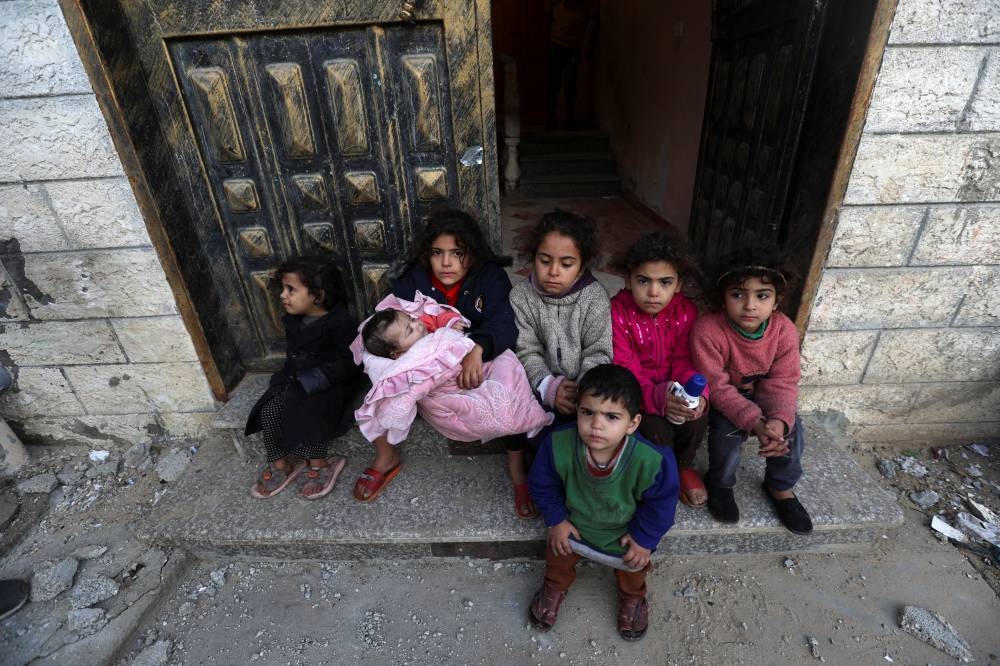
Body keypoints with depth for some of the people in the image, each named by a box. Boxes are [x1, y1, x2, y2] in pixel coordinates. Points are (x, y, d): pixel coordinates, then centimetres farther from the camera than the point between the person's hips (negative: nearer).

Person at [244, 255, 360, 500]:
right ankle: (280, 464, 6)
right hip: (295, 379, 8)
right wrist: (292, 376, 6)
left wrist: (311, 381, -23)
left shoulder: (341, 323, -18)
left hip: (329, 384, -7)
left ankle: (318, 464, -6)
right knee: (269, 410, -11)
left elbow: (346, 362, -21)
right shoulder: (293, 320, 8)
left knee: (305, 413, -28)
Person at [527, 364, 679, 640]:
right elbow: (543, 485, -13)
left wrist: (645, 538, -8)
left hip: (625, 530, 0)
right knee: (558, 555, 21)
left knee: (634, 566, 23)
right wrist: (556, 520, -6)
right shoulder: (558, 445, -36)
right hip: (573, 522, 1)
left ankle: (632, 596, 61)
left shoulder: (651, 460, -39)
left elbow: (661, 502, -16)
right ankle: (555, 588, 58)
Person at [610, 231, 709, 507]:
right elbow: (624, 369, -23)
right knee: (658, 431, -27)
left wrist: (697, 392, -28)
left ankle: (684, 465, 11)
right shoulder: (617, 312, -20)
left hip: (674, 389, 4)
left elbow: (684, 360, -5)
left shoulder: (686, 311, -6)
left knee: (698, 416, -23)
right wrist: (657, 397, -42)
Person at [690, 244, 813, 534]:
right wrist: (755, 422, -37)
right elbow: (717, 388, -27)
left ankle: (781, 486, 16)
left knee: (792, 427, -15)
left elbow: (782, 383, -15)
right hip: (721, 398, -4)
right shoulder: (708, 331, -32)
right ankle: (720, 482, 5)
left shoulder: (784, 330, -18)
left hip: (760, 392, 4)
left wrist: (778, 420, -35)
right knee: (729, 430, -28)